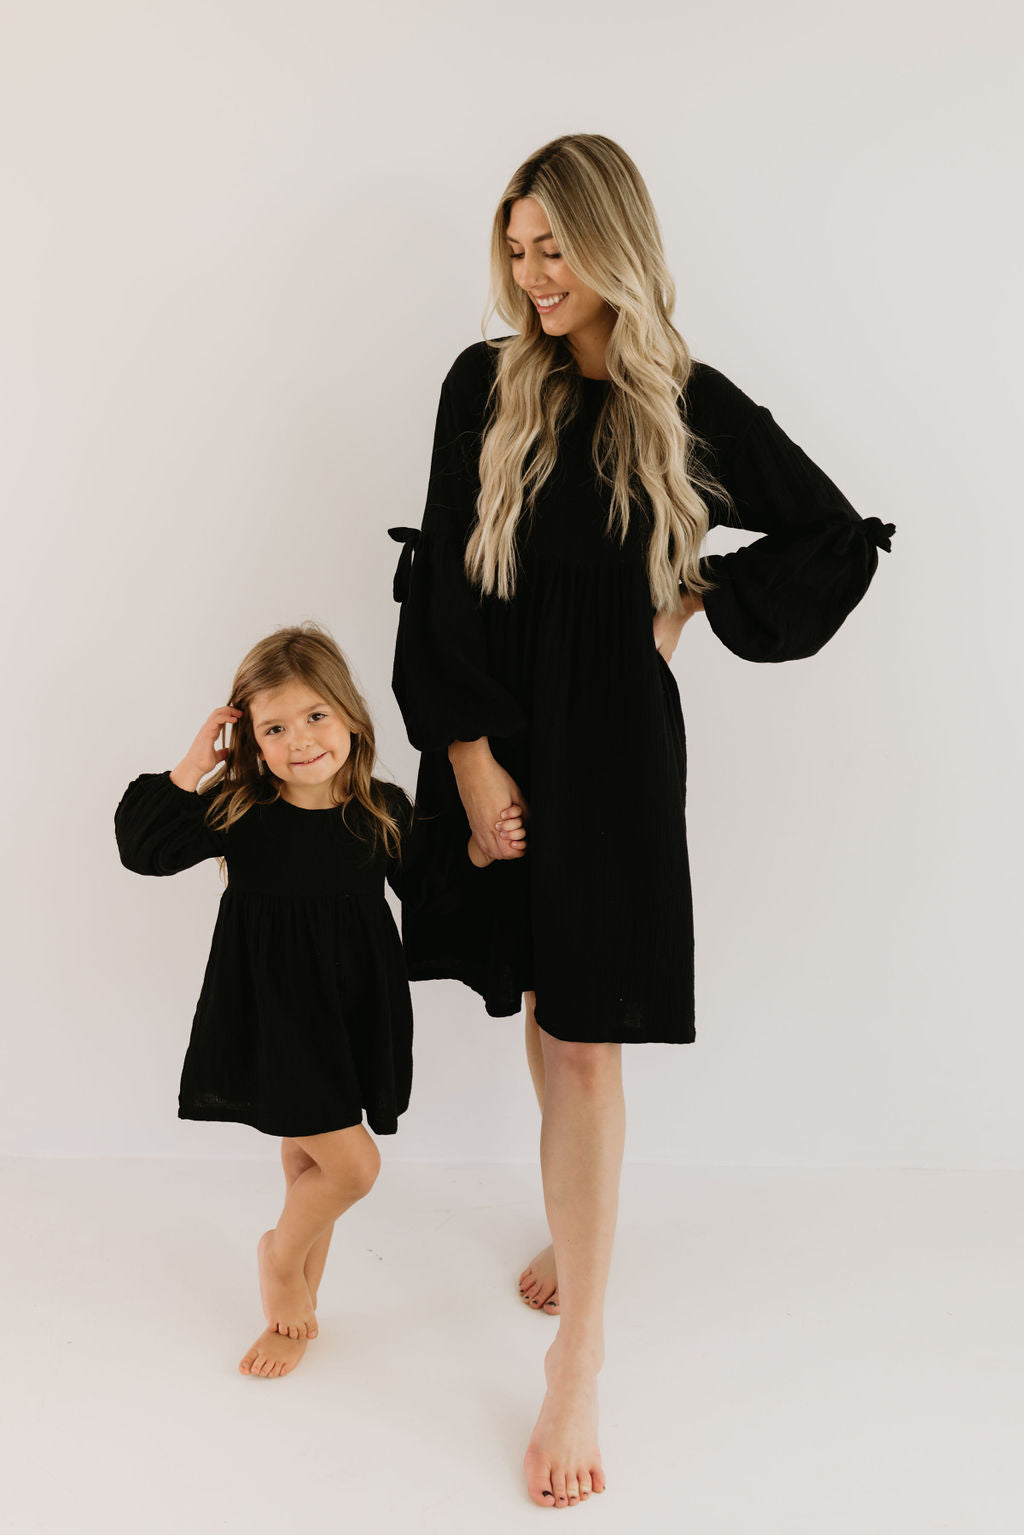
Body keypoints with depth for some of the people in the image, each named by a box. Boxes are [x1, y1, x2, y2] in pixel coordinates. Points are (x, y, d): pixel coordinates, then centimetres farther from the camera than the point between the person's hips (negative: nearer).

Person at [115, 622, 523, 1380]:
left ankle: (295, 1307, 38)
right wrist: (188, 772, -22)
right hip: (274, 1016, -3)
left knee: (307, 1158, 18)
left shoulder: (383, 811, -3)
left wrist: (477, 853, -7)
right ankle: (281, 1257, 24)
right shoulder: (238, 811, -12)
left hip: (356, 1015, 3)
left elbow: (425, 887, 9)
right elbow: (145, 849, -15)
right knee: (353, 1164, -8)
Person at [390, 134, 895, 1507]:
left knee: (583, 1042, -2)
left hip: (615, 748, -3)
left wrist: (699, 600, -2)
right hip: (494, 735, 3)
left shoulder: (694, 406, -3)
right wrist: (467, 753, -9)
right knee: (544, 1007, 16)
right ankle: (580, 1221, 40)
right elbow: (441, 571, -3)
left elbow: (841, 539, 7)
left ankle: (578, 1365, 6)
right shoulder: (485, 385, 0)